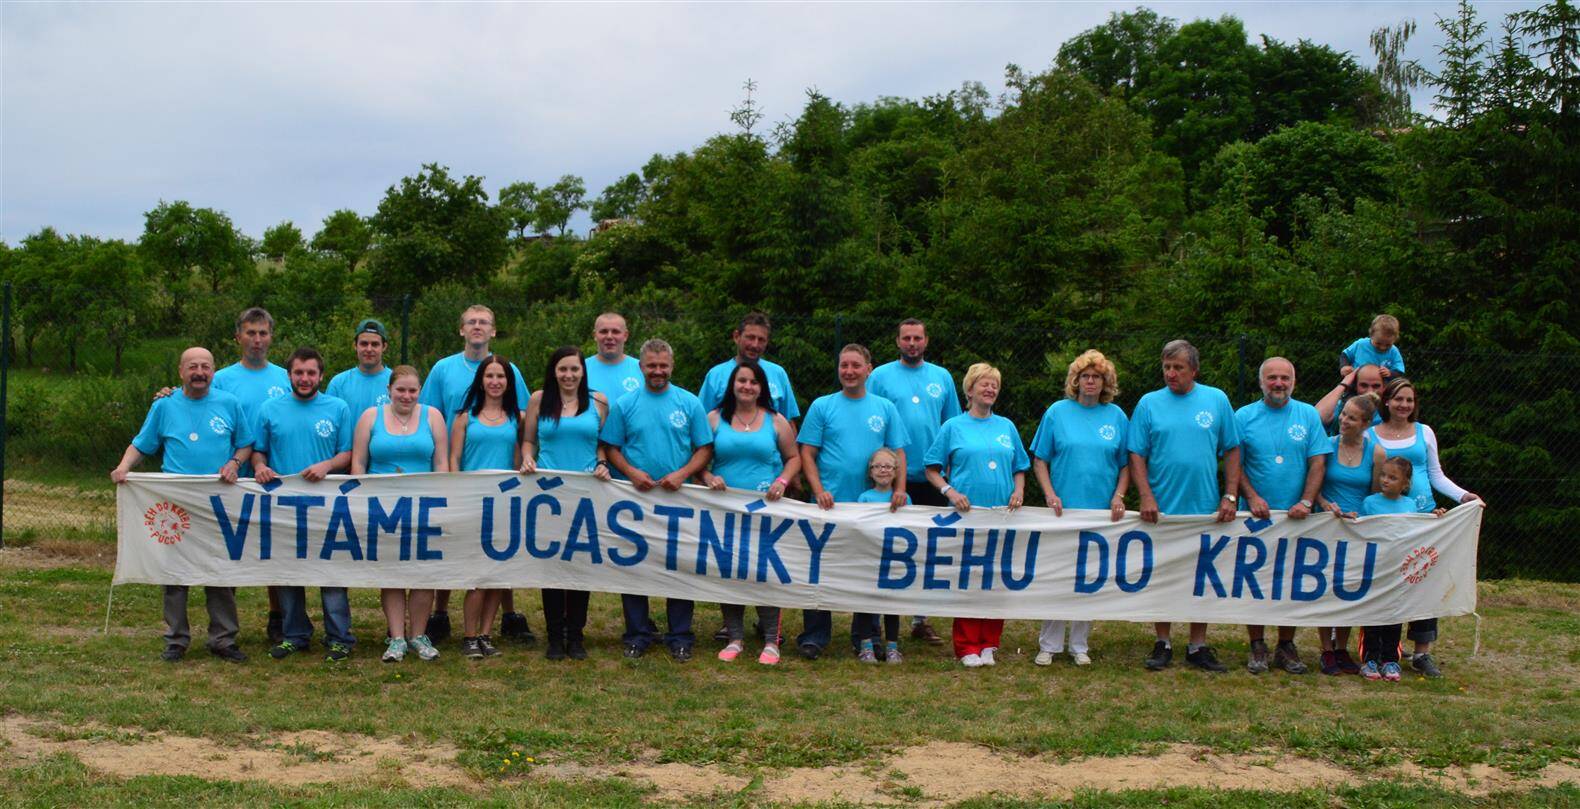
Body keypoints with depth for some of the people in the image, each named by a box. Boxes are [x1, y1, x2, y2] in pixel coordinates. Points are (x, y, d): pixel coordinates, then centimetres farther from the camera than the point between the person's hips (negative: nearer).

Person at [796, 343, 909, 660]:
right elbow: (807, 454, -1)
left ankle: (865, 637, 19)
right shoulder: (822, 406, 2)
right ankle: (814, 637, 8)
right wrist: (819, 490, -13)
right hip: (829, 504, -2)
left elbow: (898, 452, 9)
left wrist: (899, 488, -7)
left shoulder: (885, 408, 8)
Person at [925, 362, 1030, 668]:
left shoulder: (1007, 427, 14)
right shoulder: (953, 427, 5)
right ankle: (967, 647, 2)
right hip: (965, 515, -3)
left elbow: (1020, 468, 20)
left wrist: (1018, 490, 1)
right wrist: (950, 491, -11)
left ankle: (989, 644, 11)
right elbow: (932, 470, 5)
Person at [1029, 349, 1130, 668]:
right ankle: (1049, 646, 11)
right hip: (1063, 510, -2)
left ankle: (1080, 645, 19)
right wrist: (1050, 494, -10)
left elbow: (1126, 464, 10)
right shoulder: (1058, 412, 1)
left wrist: (1119, 496, -5)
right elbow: (1039, 461, 3)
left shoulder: (1116, 416, 6)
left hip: (1102, 511, 2)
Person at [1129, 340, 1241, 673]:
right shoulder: (1149, 403, 2)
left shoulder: (1217, 400, 4)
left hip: (1205, 509, 1)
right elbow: (1137, 455, 0)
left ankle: (1198, 646, 17)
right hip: (1161, 509, -1)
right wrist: (1146, 497, -11)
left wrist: (1230, 496, -3)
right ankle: (1162, 644, 16)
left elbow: (1232, 451, 6)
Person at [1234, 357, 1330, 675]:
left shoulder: (1308, 416, 6)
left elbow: (1318, 463, 1)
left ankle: (1286, 646, 16)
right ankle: (1257, 647, 11)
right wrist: (1252, 497, -13)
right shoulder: (1244, 417, 3)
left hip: (1296, 517, 1)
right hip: (1255, 517, -1)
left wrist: (1306, 502, -11)